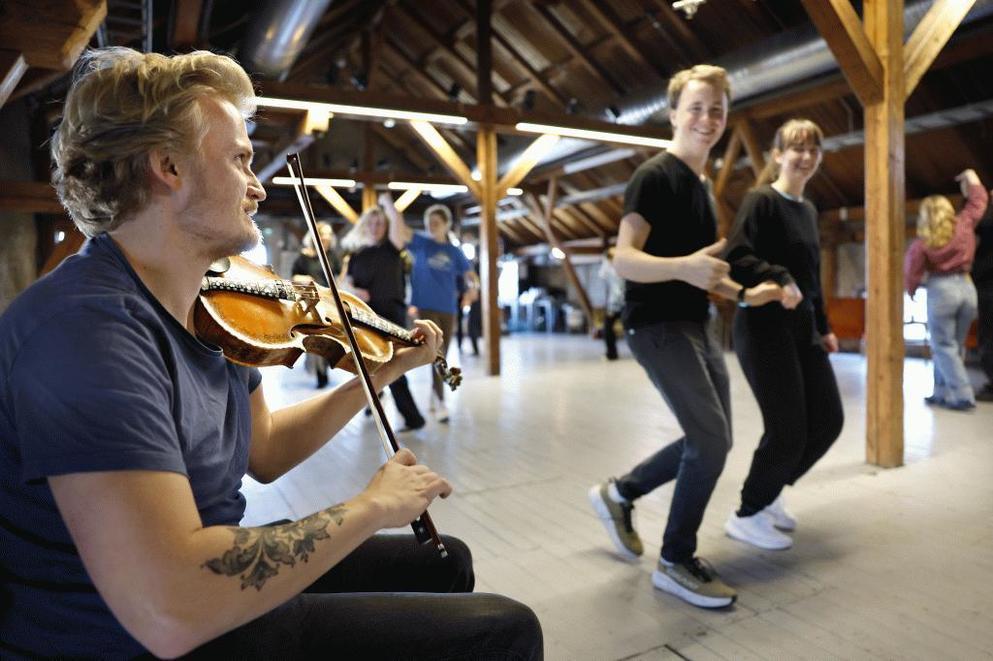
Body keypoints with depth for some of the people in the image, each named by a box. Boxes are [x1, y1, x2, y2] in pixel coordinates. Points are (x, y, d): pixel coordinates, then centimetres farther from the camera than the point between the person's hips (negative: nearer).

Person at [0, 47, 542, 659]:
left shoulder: (212, 310, 2)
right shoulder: (88, 325, -27)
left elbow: (265, 451, 11)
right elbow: (170, 610, -35)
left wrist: (384, 371, 7)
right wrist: (373, 506, -23)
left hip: (215, 605, 9)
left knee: (445, 563, 19)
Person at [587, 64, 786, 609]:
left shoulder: (702, 185, 18)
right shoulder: (655, 176, -11)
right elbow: (624, 260, -23)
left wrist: (744, 293, 15)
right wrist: (683, 266, -39)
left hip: (695, 325, 10)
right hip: (657, 325, -10)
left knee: (711, 441, 13)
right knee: (711, 438, -12)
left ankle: (618, 494, 29)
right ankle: (675, 562, 6)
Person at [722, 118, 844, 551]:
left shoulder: (808, 210, 18)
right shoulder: (761, 200, -7)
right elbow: (736, 258, -19)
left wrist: (824, 327, 21)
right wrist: (778, 279, -32)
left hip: (803, 329, 9)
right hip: (764, 328, -9)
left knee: (828, 420, 9)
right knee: (787, 430, -7)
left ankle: (768, 495, 27)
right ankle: (747, 515, 14)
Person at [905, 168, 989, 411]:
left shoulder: (923, 242, -8)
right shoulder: (964, 225, 2)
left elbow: (912, 271, -6)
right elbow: (978, 202, 18)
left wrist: (911, 290, 14)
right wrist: (972, 180, 33)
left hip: (941, 290, -5)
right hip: (967, 287, 5)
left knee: (943, 346, 1)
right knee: (955, 345, 13)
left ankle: (963, 395, -6)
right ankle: (943, 393, 16)